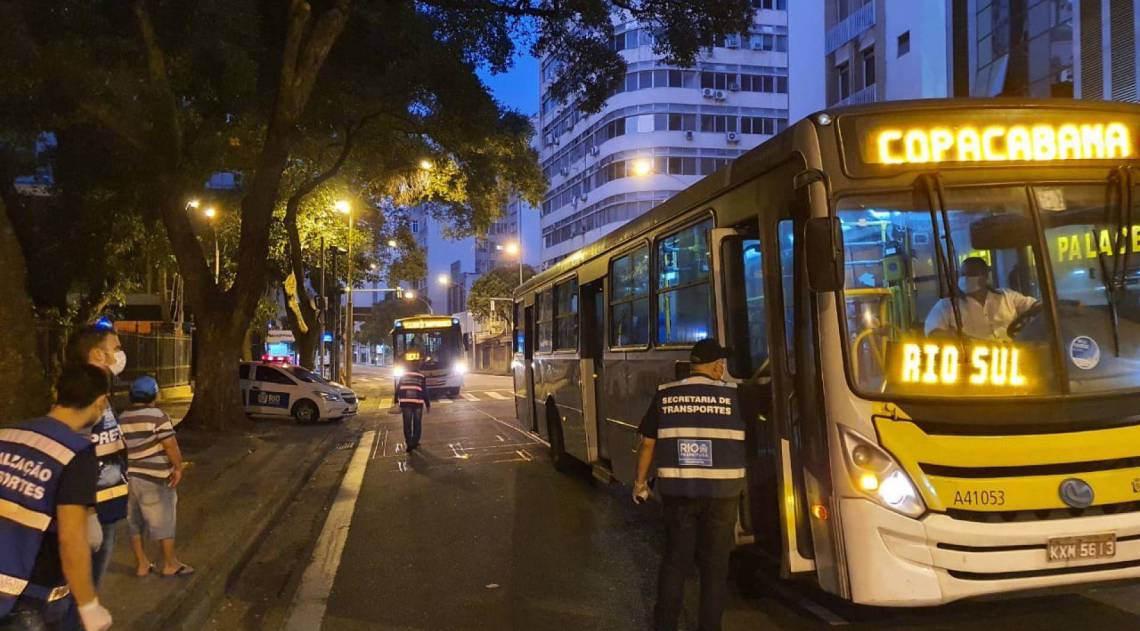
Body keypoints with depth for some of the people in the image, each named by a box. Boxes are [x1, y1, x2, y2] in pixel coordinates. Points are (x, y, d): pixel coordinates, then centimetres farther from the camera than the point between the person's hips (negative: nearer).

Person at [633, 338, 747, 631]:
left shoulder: (665, 395, 0)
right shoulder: (731, 395, -6)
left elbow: (648, 443, 4)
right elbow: (744, 441, 5)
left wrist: (640, 481, 15)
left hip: (676, 489, 2)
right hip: (721, 491, -2)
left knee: (675, 558, 14)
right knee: (715, 563, 10)